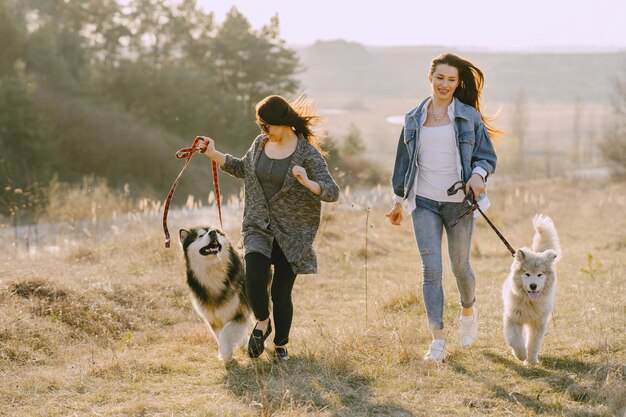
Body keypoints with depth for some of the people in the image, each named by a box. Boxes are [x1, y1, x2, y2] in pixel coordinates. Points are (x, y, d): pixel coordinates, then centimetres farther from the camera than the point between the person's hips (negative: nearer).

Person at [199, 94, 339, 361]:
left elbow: (332, 192, -17)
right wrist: (214, 155, 13)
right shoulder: (261, 143, 5)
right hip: (258, 228, 4)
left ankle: (281, 345, 23)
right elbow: (243, 169, 24)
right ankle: (262, 323, 13)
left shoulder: (307, 154, -12)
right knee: (254, 279, -18)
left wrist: (308, 183, -36)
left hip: (292, 235, -3)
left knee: (281, 292, -2)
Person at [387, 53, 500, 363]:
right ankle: (438, 340, -8)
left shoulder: (468, 116, 1)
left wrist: (478, 174, -20)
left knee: (459, 265, 10)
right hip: (424, 203, 1)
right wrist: (398, 201, 17)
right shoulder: (414, 119, 8)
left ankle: (468, 311, 43)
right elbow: (404, 160, 16)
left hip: (458, 201, -1)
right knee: (431, 269, -8)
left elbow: (487, 155, 2)